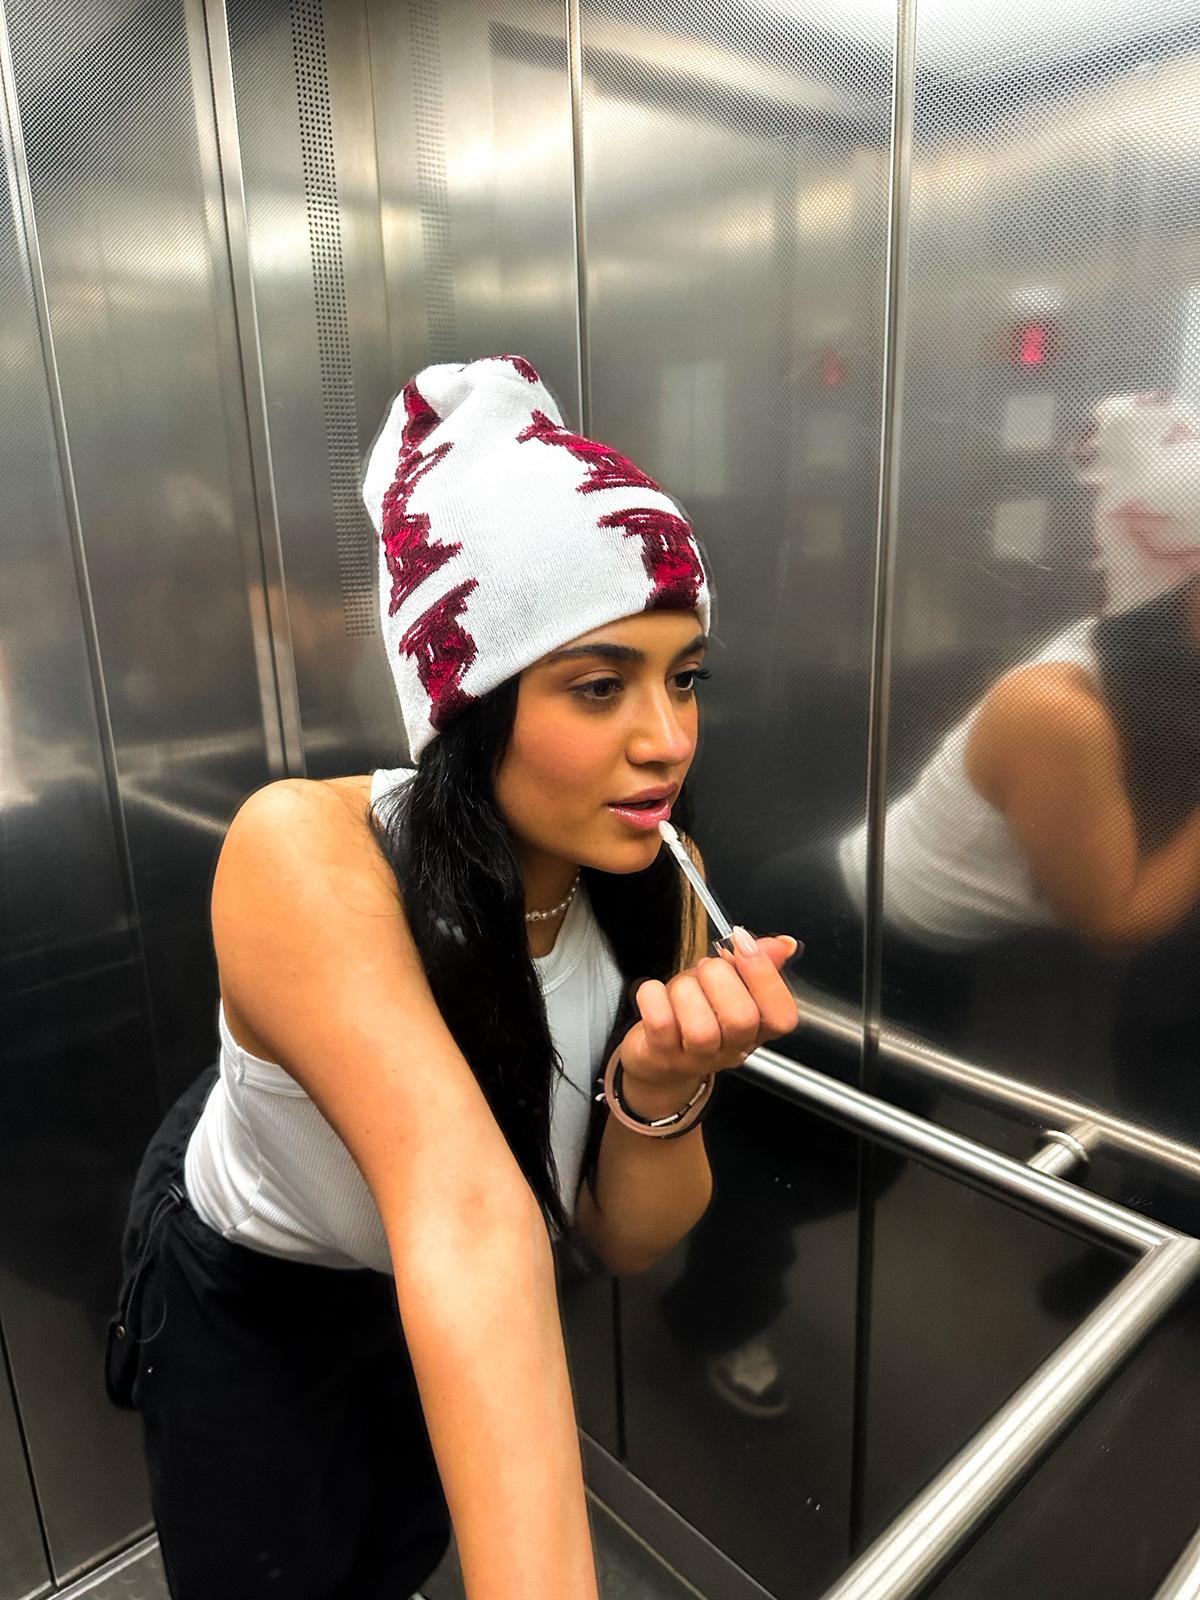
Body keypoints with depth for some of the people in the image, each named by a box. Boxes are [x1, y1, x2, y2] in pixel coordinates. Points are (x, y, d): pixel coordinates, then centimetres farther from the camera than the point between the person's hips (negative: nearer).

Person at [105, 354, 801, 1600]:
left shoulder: (656, 878, -23)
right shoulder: (307, 854, -39)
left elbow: (624, 1238, -17)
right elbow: (469, 1217, -50)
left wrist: (661, 1088, -37)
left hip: (430, 1305, 5)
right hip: (245, 1289, -4)